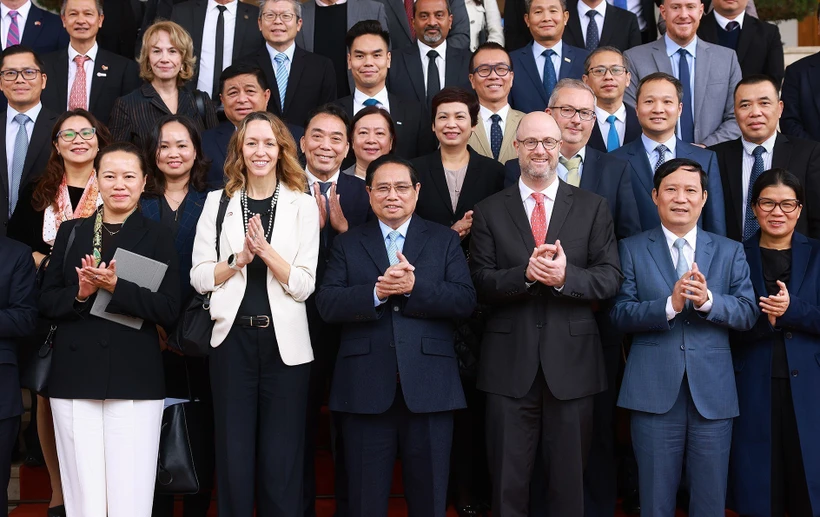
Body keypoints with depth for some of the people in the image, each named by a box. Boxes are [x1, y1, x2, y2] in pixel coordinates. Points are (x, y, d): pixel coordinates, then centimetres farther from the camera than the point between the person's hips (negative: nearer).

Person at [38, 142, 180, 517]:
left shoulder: (157, 237, 5)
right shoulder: (71, 232, 13)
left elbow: (169, 310, -4)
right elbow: (47, 303, 10)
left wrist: (117, 286, -16)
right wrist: (79, 293, -10)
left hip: (134, 378, -2)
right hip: (75, 375, 2)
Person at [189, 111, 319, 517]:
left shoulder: (303, 206, 3)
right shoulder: (218, 202, 7)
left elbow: (303, 286, -4)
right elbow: (199, 278, 3)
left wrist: (266, 250, -16)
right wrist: (238, 259, -13)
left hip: (284, 342, -1)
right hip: (232, 337, 1)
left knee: (282, 458, 5)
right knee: (233, 454, 7)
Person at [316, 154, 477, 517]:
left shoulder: (445, 240, 9)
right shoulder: (347, 244, 10)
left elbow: (465, 300, -3)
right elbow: (327, 305, -2)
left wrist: (414, 287, -17)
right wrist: (376, 293, -18)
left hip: (429, 387, 0)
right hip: (366, 388, 0)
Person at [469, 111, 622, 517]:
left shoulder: (593, 208, 6)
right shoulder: (489, 211, 5)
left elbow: (610, 279, -2)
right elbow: (480, 285, -3)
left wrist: (565, 276, -20)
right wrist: (525, 273, -20)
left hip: (572, 361, 0)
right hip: (509, 362, 0)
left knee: (570, 481, 11)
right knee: (508, 482, 8)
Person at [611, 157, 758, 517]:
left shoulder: (730, 251, 9)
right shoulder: (632, 250, 5)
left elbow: (748, 313, 1)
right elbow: (619, 314, -5)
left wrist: (708, 300, -18)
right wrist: (670, 305, -20)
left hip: (713, 392, 2)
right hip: (654, 391, -1)